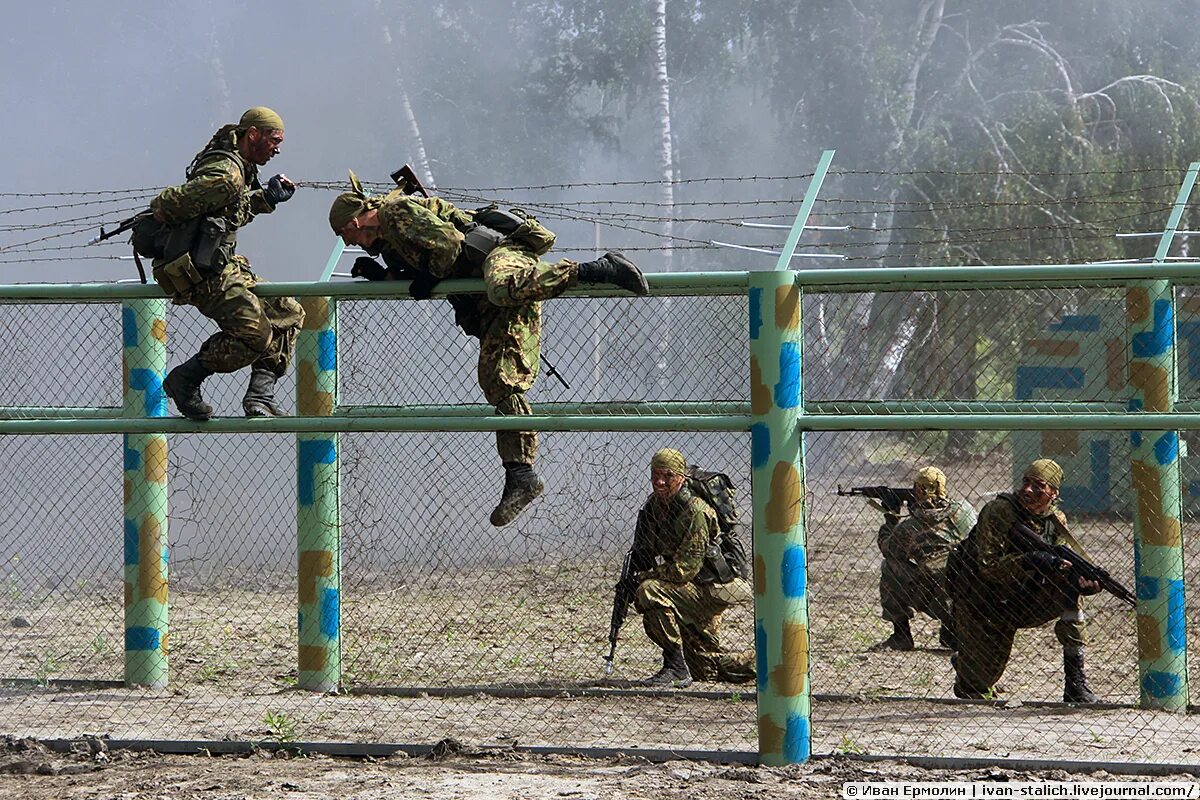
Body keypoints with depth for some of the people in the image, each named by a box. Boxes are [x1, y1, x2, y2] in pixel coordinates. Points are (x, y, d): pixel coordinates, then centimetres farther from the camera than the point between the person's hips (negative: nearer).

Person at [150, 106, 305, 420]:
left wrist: (267, 198, 15)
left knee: (288, 315, 11)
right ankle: (184, 380, -2)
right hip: (203, 273, -11)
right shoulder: (225, 176, -22)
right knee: (256, 334, -16)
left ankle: (260, 394, 7)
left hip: (226, 267, 11)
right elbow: (164, 205, -24)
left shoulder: (241, 170, 12)